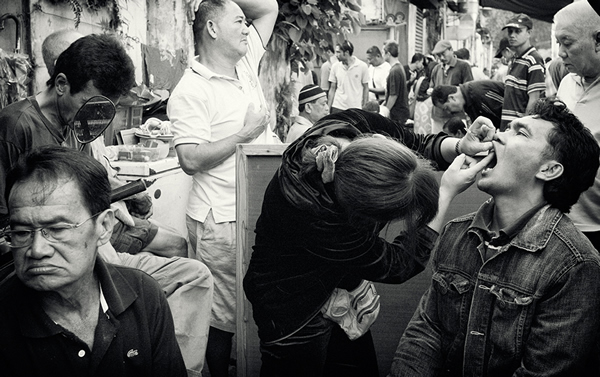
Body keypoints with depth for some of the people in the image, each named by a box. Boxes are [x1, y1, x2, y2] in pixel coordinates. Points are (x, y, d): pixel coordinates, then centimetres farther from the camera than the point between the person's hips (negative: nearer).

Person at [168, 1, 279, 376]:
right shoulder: (191, 90, -12)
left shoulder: (246, 62, 10)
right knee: (224, 315, 2)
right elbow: (191, 159, -20)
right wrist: (246, 133, -15)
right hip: (221, 218, -7)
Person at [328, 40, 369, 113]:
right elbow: (332, 89, 8)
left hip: (355, 108, -2)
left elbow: (366, 88, 2)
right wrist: (328, 109, 3)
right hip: (337, 108, 2)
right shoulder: (335, 66, 3)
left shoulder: (362, 66, -4)